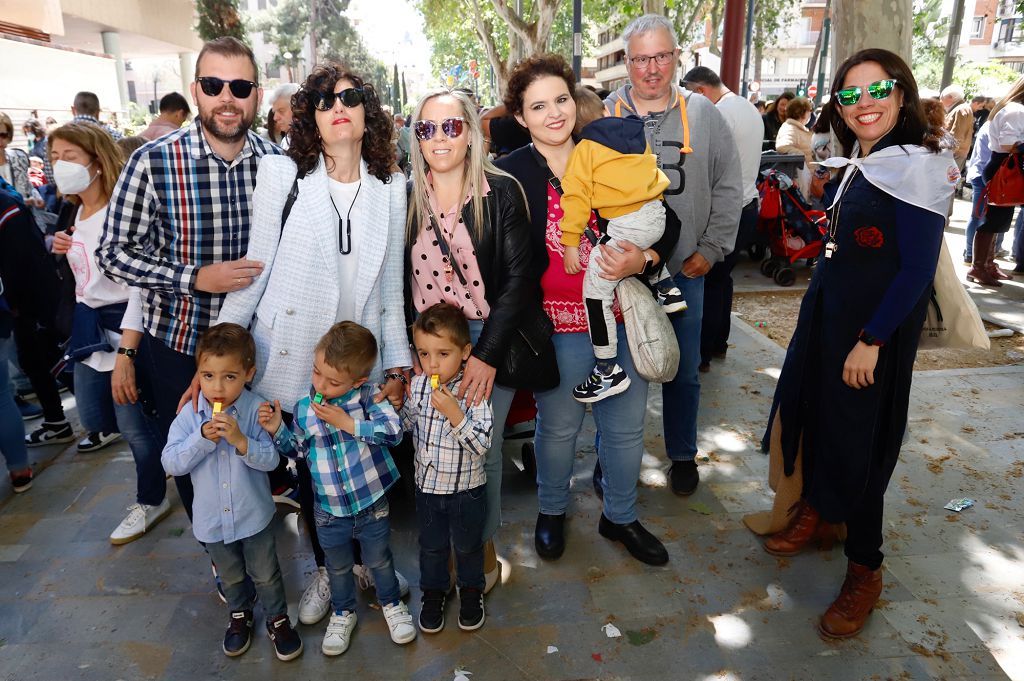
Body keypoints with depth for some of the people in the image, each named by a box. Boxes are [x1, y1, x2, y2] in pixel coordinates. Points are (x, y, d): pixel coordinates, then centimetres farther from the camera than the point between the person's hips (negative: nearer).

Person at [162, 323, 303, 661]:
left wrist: (240, 439, -36)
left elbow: (270, 459, -20)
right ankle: (240, 614, 51)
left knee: (266, 575, 15)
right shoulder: (190, 414, -12)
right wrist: (202, 438, -28)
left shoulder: (256, 410, -19)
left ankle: (277, 618, 38)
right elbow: (171, 463, -14)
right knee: (231, 576, 25)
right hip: (212, 518, 3)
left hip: (254, 515, -3)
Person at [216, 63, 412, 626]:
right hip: (296, 355, -1)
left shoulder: (390, 186, 4)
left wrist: (398, 362, 3)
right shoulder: (283, 174, -4)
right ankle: (325, 569, 38)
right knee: (311, 467, 13)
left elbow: (390, 284, 6)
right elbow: (256, 267, -3)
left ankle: (366, 559, 37)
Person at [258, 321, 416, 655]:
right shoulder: (303, 408, -9)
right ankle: (343, 612, 49)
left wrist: (347, 422, -29)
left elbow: (393, 430, -27)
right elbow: (298, 449, 6)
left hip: (372, 505, -2)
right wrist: (277, 430, -11)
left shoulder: (368, 395, -16)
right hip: (330, 512, 2)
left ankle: (391, 603, 48)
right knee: (338, 567, 24)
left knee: (379, 560, 21)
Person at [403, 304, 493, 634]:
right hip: (427, 484, 4)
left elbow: (482, 445, -28)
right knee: (431, 545, 22)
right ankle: (434, 591, 47)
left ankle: (471, 591, 46)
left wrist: (454, 414, -39)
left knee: (467, 544, 20)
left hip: (466, 488, -3)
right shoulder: (418, 385, -9)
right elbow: (406, 425, 8)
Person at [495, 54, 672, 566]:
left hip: (623, 317, 4)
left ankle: (620, 516, 39)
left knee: (626, 426, 14)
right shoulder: (509, 175, -6)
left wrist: (643, 259, -14)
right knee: (559, 426, 12)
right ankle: (551, 511, 40)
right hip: (557, 326, -3)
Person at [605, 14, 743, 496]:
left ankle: (682, 455, 35)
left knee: (684, 370, 14)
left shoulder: (703, 114, 3)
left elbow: (728, 188, 6)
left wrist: (711, 249, -1)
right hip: (620, 269, -1)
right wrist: (610, 252, -15)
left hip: (685, 270, 2)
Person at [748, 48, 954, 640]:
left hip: (876, 330, -7)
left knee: (858, 442, 1)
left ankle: (865, 570, 20)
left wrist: (871, 341, -19)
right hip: (826, 314, 8)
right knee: (813, 412, 17)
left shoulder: (918, 167, -16)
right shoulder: (855, 166, 8)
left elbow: (917, 270, -19)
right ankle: (818, 511, 40)